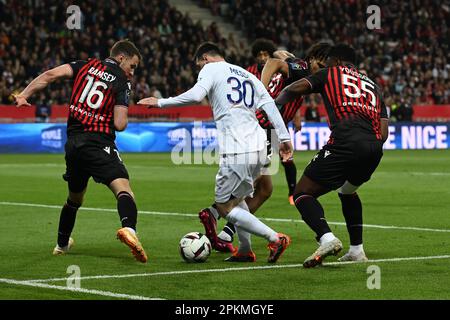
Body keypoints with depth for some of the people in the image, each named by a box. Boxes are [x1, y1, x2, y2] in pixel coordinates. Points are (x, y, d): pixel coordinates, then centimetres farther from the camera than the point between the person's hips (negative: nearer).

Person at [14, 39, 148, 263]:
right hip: (98, 143, -6)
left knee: (74, 198, 26)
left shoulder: (86, 66, 14)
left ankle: (62, 244, 41)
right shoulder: (122, 82, 1)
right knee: (123, 188, -20)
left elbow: (51, 75, -1)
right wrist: (124, 117, 15)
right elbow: (119, 125, -7)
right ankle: (128, 228, -50)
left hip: (73, 144, 6)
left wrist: (24, 95, -1)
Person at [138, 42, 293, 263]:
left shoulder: (211, 69, 4)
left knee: (224, 207, 1)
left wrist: (160, 102, -8)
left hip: (237, 151, -8)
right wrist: (284, 137, 12)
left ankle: (275, 239, -5)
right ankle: (245, 250, 24)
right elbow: (270, 105, 15)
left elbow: (196, 95, -15)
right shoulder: (248, 76, 24)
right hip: (259, 148, 8)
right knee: (237, 199, 25)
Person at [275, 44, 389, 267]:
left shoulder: (331, 73, 19)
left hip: (346, 142, -6)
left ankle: (327, 238, -23)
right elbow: (383, 133, 20)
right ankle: (356, 250, 28)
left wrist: (274, 104, 17)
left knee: (303, 193, 1)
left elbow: (296, 88, 3)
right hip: (374, 148, 6)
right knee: (347, 191, 34)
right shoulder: (372, 86, 32)